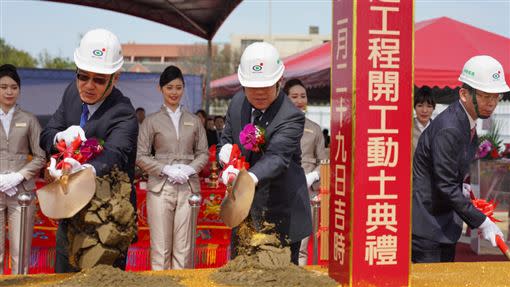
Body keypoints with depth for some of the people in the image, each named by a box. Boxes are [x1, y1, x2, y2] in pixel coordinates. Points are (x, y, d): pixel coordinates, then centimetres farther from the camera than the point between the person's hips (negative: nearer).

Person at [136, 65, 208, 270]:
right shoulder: (152, 121, 4)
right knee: (160, 247, -2)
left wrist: (189, 169, -8)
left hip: (188, 188, 2)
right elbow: (141, 156, 1)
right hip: (160, 188, -2)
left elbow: (203, 153, 11)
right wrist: (167, 170, -11)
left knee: (184, 247, 2)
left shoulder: (194, 121, 11)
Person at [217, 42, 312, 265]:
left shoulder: (291, 117, -21)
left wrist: (249, 178, -54)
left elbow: (277, 157, -34)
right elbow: (225, 140, 11)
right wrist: (227, 151, -15)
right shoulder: (238, 103, 1)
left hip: (279, 215, -6)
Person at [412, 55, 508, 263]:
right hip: (424, 222, -10)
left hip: (444, 220, 10)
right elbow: (446, 187, -22)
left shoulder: (468, 124, 7)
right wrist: (481, 222, -18)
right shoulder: (448, 129, -23)